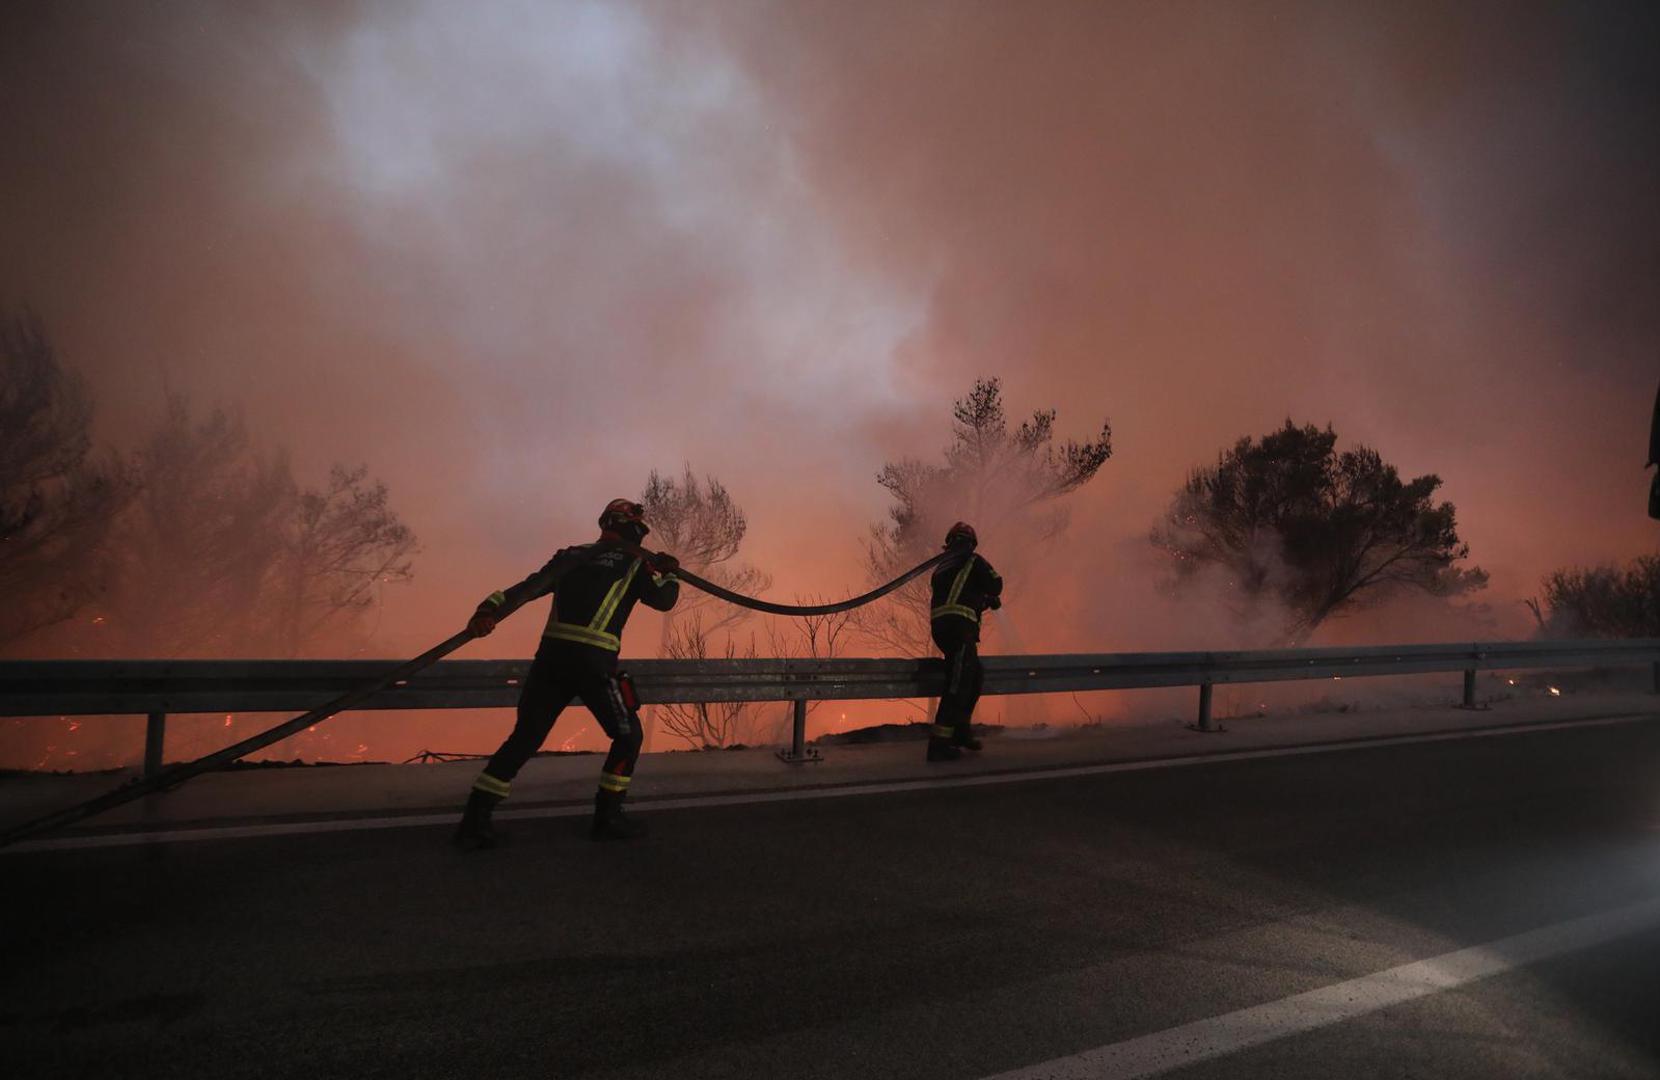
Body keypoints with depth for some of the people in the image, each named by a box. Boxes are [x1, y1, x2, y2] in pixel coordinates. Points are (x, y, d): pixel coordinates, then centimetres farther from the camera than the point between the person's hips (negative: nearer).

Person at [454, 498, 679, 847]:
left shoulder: (572, 554, 19)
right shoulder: (635, 562, 7)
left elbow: (529, 587, 8)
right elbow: (665, 599, 8)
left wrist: (490, 610, -1)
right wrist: (670, 572, 23)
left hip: (550, 655, 5)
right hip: (594, 661, -5)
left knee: (525, 737, 11)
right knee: (628, 736, 14)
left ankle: (475, 818, 8)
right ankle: (608, 816, 15)